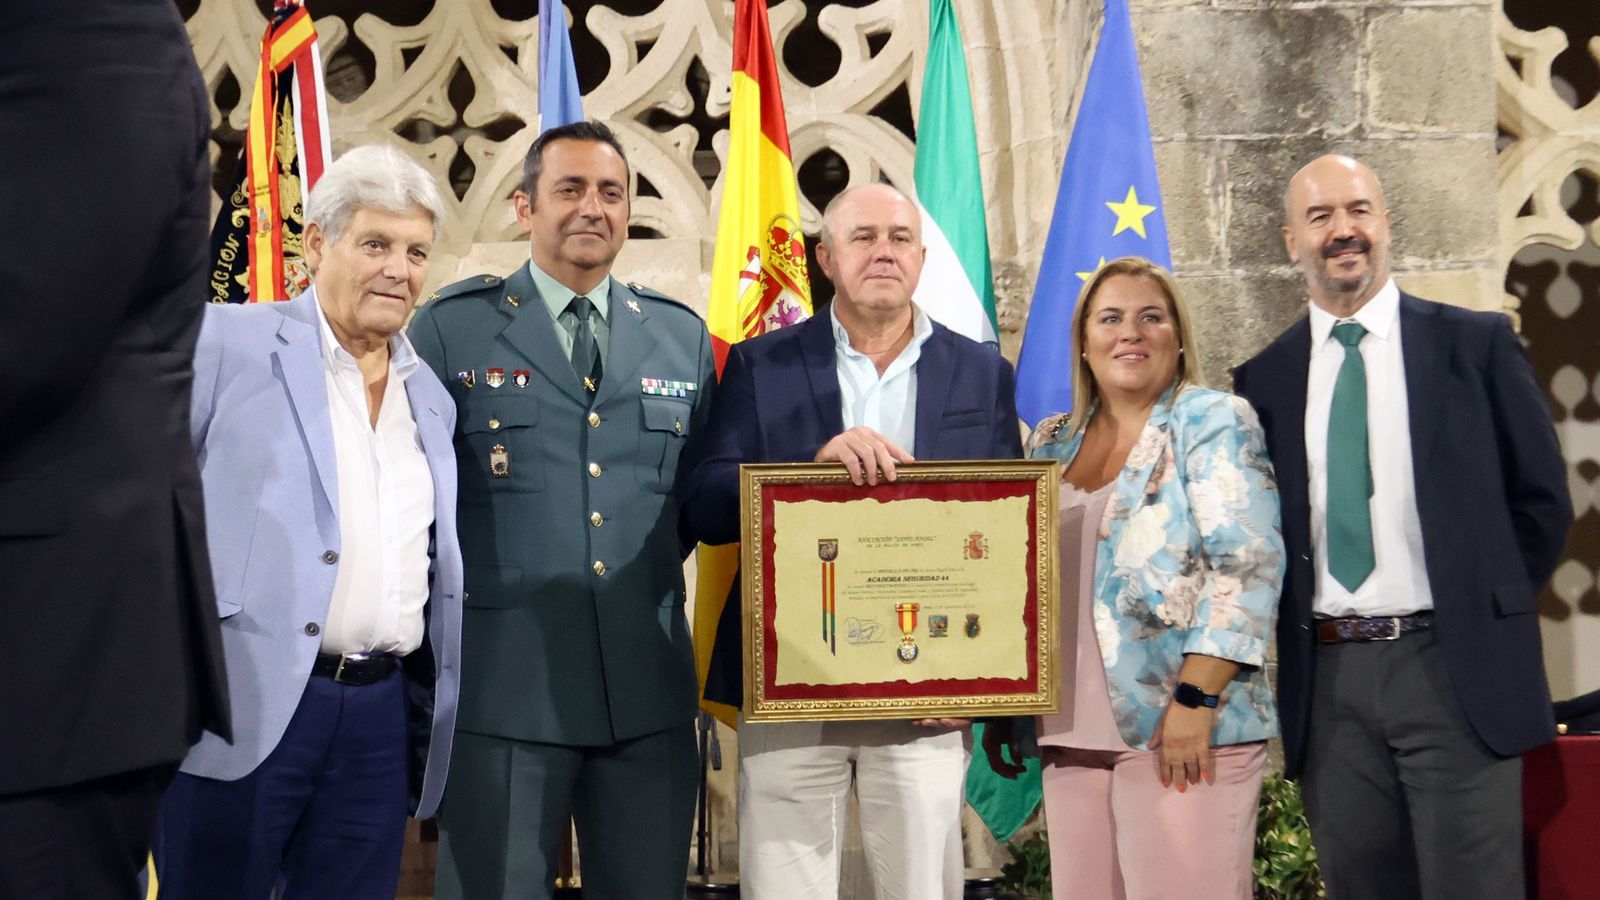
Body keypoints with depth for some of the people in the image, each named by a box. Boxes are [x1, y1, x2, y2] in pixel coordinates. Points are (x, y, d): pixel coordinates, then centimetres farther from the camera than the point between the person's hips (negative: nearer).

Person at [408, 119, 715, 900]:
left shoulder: (683, 336, 12)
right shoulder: (450, 327, 2)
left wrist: (650, 570, 3)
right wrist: (455, 593, -1)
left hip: (649, 688, 3)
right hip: (504, 682, -3)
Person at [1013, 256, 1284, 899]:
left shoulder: (1212, 421, -1)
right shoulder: (1051, 444, 15)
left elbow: (1247, 565, -11)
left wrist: (1196, 699, -18)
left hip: (1183, 729, -5)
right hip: (1070, 734, 5)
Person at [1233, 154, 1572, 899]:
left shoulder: (1475, 343, 2)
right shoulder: (1265, 378, 7)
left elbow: (1542, 498, 5)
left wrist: (1486, 614, 2)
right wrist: (1287, 645, 2)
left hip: (1451, 668, -2)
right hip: (1324, 678, 3)